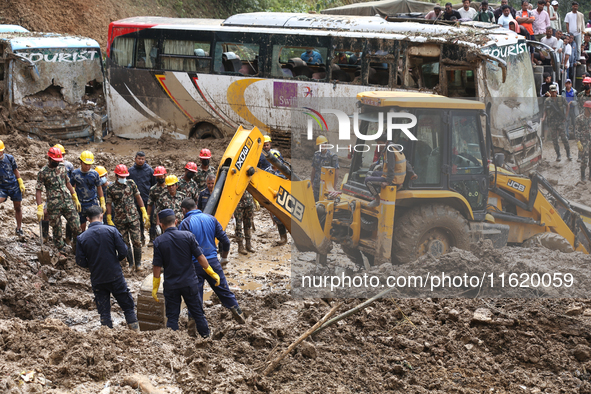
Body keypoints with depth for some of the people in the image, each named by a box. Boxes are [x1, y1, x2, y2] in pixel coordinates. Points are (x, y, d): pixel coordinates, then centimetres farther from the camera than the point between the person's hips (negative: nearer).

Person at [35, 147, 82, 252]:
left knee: (77, 227, 1)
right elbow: (38, 191, -8)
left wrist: (76, 199, 17)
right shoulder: (43, 173, -6)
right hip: (54, 206, -4)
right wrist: (40, 208, -17)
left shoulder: (62, 168, 9)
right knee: (57, 230, 5)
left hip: (68, 201, 4)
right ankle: (61, 248, 20)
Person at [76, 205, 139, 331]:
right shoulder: (111, 231, -9)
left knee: (104, 312, 10)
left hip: (97, 280, 1)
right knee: (128, 307, 11)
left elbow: (81, 262, -3)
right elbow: (123, 252, -9)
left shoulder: (81, 238, -5)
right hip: (115, 276, -1)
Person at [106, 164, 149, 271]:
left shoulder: (131, 184, 0)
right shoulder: (111, 189, -3)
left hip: (133, 218, 0)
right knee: (125, 243, 5)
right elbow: (109, 204, 2)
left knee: (137, 241, -3)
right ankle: (130, 263, 18)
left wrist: (144, 212, 3)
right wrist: (109, 220, 0)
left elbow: (138, 197, 7)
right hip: (120, 220, 0)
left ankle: (138, 262, 11)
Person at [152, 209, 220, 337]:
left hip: (171, 286, 0)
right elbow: (200, 258, -4)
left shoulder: (158, 242, -7)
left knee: (172, 317, 8)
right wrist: (212, 274, 7)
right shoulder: (187, 236, -7)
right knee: (198, 314, 11)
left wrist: (155, 288, 3)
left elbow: (157, 267, -6)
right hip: (190, 283, 0)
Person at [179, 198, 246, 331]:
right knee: (224, 290, 13)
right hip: (213, 262, 3)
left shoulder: (185, 224, -8)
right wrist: (224, 258, 20)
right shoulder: (211, 219, 5)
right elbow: (225, 240, 6)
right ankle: (239, 315, 16)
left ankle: (194, 324, 4)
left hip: (194, 265, -3)